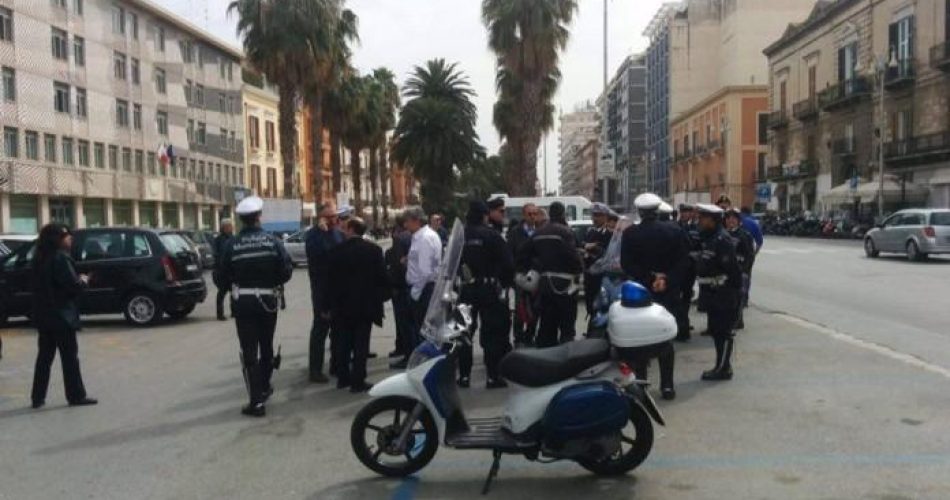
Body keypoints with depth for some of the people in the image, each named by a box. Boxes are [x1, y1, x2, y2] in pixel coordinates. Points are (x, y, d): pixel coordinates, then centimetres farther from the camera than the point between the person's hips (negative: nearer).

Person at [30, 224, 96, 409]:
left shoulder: (40, 258, 11)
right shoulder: (61, 258, -16)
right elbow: (73, 286, -21)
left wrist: (77, 281, 10)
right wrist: (83, 281, 0)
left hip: (43, 314, 8)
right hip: (61, 314, -8)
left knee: (45, 356, 13)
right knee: (69, 356, 0)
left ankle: (38, 397, 16)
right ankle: (76, 395, 5)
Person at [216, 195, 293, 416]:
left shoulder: (232, 245, -9)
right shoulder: (273, 241, -7)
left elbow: (222, 280, -6)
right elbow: (287, 271, -11)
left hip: (243, 303, -2)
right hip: (268, 301, 2)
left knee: (249, 351, 1)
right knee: (266, 346, 21)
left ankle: (256, 401, -2)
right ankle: (264, 387, 38)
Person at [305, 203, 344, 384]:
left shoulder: (339, 233, 12)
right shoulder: (314, 233, -6)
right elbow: (314, 252, -25)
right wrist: (322, 231, -24)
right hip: (322, 288, -6)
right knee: (321, 327, -4)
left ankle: (336, 364, 24)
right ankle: (315, 369, 1)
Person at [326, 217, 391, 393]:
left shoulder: (337, 251, -4)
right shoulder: (374, 249, -6)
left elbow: (331, 279, 0)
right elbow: (382, 276, -5)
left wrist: (329, 304, 7)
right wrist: (382, 297, 9)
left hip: (342, 303, 2)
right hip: (365, 303, -1)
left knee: (343, 343, 12)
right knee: (361, 343, 1)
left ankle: (343, 378, 18)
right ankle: (357, 381, 0)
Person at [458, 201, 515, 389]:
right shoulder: (492, 235, -9)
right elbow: (507, 262, -12)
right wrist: (507, 282, 1)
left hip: (466, 290, 3)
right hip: (489, 288, -3)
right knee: (492, 333, 3)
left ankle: (464, 375, 14)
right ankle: (493, 376, 2)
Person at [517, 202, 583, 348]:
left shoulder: (538, 233, 12)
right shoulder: (565, 232, -12)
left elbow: (524, 255, 15)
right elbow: (572, 255, -19)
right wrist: (579, 269, -3)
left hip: (544, 283, 7)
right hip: (564, 284, -7)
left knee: (547, 325, 13)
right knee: (567, 327, -3)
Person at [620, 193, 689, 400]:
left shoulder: (630, 233, -8)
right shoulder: (674, 231, -3)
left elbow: (626, 264, -13)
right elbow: (683, 261, -7)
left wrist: (649, 278, -12)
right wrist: (667, 280, -12)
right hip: (668, 292, 1)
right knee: (665, 339, 9)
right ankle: (667, 385, 9)